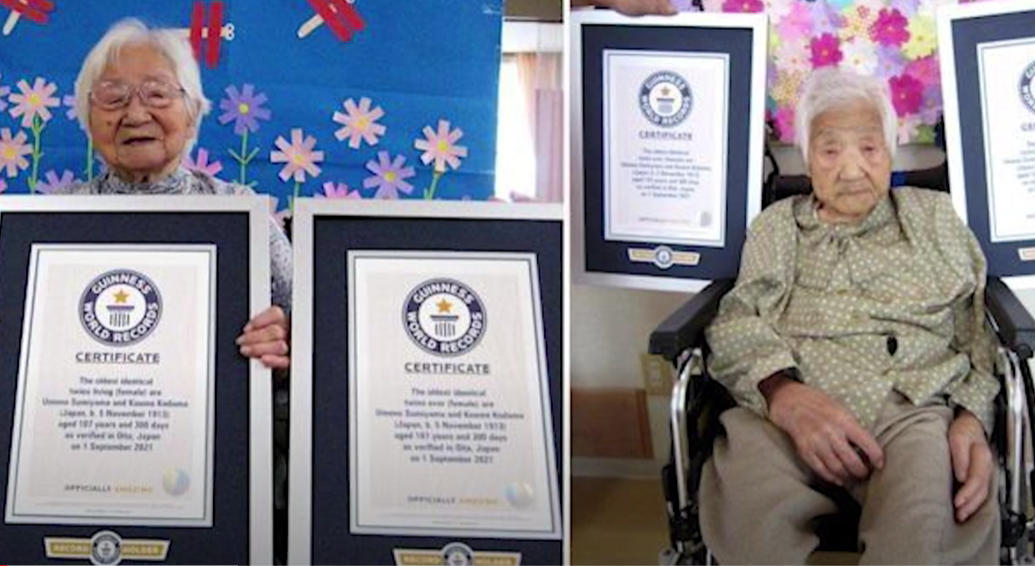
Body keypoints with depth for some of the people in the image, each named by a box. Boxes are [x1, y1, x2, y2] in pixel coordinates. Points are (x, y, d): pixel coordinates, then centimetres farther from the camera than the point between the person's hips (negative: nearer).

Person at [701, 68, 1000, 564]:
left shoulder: (935, 216, 25)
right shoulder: (775, 226, 24)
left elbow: (977, 329, 18)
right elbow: (737, 321, 10)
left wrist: (973, 418, -5)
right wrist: (783, 393, -13)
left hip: (914, 408, 0)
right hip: (788, 408, 0)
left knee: (931, 519, -38)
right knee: (747, 512, -36)